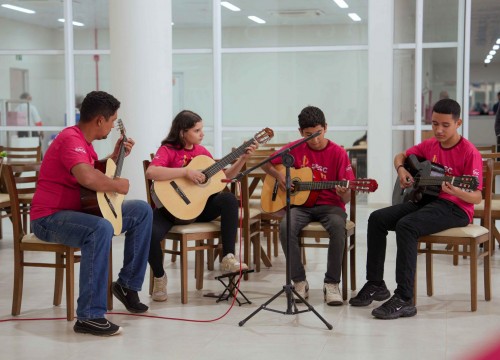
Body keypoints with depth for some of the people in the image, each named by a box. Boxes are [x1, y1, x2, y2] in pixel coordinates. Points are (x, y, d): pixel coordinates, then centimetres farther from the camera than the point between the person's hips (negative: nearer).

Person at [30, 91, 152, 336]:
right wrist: (117, 185, -22)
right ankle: (89, 317, -36)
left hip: (79, 210, 10)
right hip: (50, 217, -10)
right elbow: (87, 177, -38)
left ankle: (127, 283, 12)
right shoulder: (71, 139, -20)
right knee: (101, 228, -40)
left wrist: (116, 156, 15)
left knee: (142, 211, 6)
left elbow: (96, 173, 26)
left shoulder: (84, 140, 12)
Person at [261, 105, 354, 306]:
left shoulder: (338, 153, -3)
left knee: (338, 227, -36)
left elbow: (346, 198, -5)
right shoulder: (295, 149, 3)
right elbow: (266, 164, 16)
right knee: (286, 227, -31)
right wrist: (279, 177, -4)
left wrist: (344, 193, -29)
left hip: (330, 205, -2)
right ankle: (299, 282, -16)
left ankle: (332, 284, -23)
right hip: (301, 204, 2)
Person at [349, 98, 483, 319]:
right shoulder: (430, 145, 8)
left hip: (455, 208, -8)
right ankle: (375, 284, 3)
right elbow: (401, 156, 24)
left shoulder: (469, 152, -12)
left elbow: (477, 197, -15)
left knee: (406, 226, -32)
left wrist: (457, 191, -36)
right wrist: (401, 169, 1)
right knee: (377, 218, -7)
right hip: (426, 199, 8)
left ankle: (404, 299, -32)